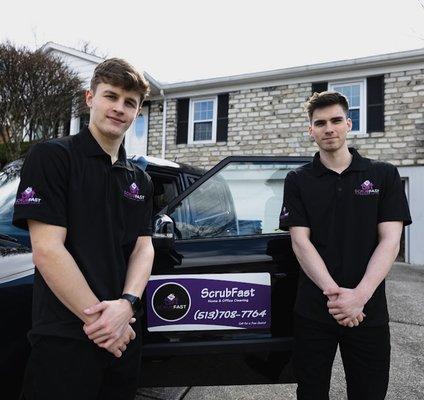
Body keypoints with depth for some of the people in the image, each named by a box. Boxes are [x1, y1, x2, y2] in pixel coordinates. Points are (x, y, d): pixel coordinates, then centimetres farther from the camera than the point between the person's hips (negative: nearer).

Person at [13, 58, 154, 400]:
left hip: (124, 334, 6)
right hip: (64, 338, -5)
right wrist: (98, 317, -15)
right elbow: (47, 250, -15)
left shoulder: (140, 180, 10)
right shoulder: (51, 157, -8)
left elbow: (144, 247, 3)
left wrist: (126, 305, -14)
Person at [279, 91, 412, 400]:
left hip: (369, 311, 0)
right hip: (312, 312, 0)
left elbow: (390, 241, -6)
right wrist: (334, 292, -19)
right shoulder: (298, 180, 2)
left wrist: (359, 296, -19)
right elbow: (300, 241, -6)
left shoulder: (384, 175, 2)